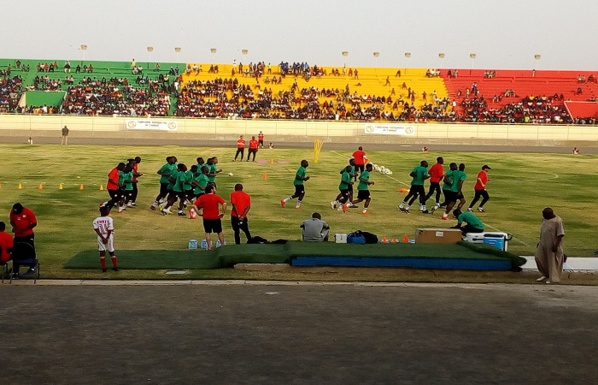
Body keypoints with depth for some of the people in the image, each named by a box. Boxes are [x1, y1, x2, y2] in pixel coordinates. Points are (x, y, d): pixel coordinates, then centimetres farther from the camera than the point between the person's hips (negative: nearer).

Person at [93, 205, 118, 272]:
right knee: (111, 251, 12)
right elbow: (110, 230, -16)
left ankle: (103, 268, 5)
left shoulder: (96, 220, -1)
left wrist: (102, 237, -17)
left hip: (101, 237, 1)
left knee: (102, 252, 7)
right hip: (109, 236, -1)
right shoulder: (110, 219, -10)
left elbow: (96, 230, -13)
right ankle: (115, 267, 14)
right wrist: (107, 238, -11)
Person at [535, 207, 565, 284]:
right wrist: (540, 241, 19)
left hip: (552, 245, -8)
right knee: (539, 257, 9)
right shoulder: (544, 219, 5)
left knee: (552, 261, 1)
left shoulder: (557, 221, -19)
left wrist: (556, 245, -22)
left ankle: (553, 278, 13)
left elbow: (560, 234, -19)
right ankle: (545, 274, 26)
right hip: (543, 244, 8)